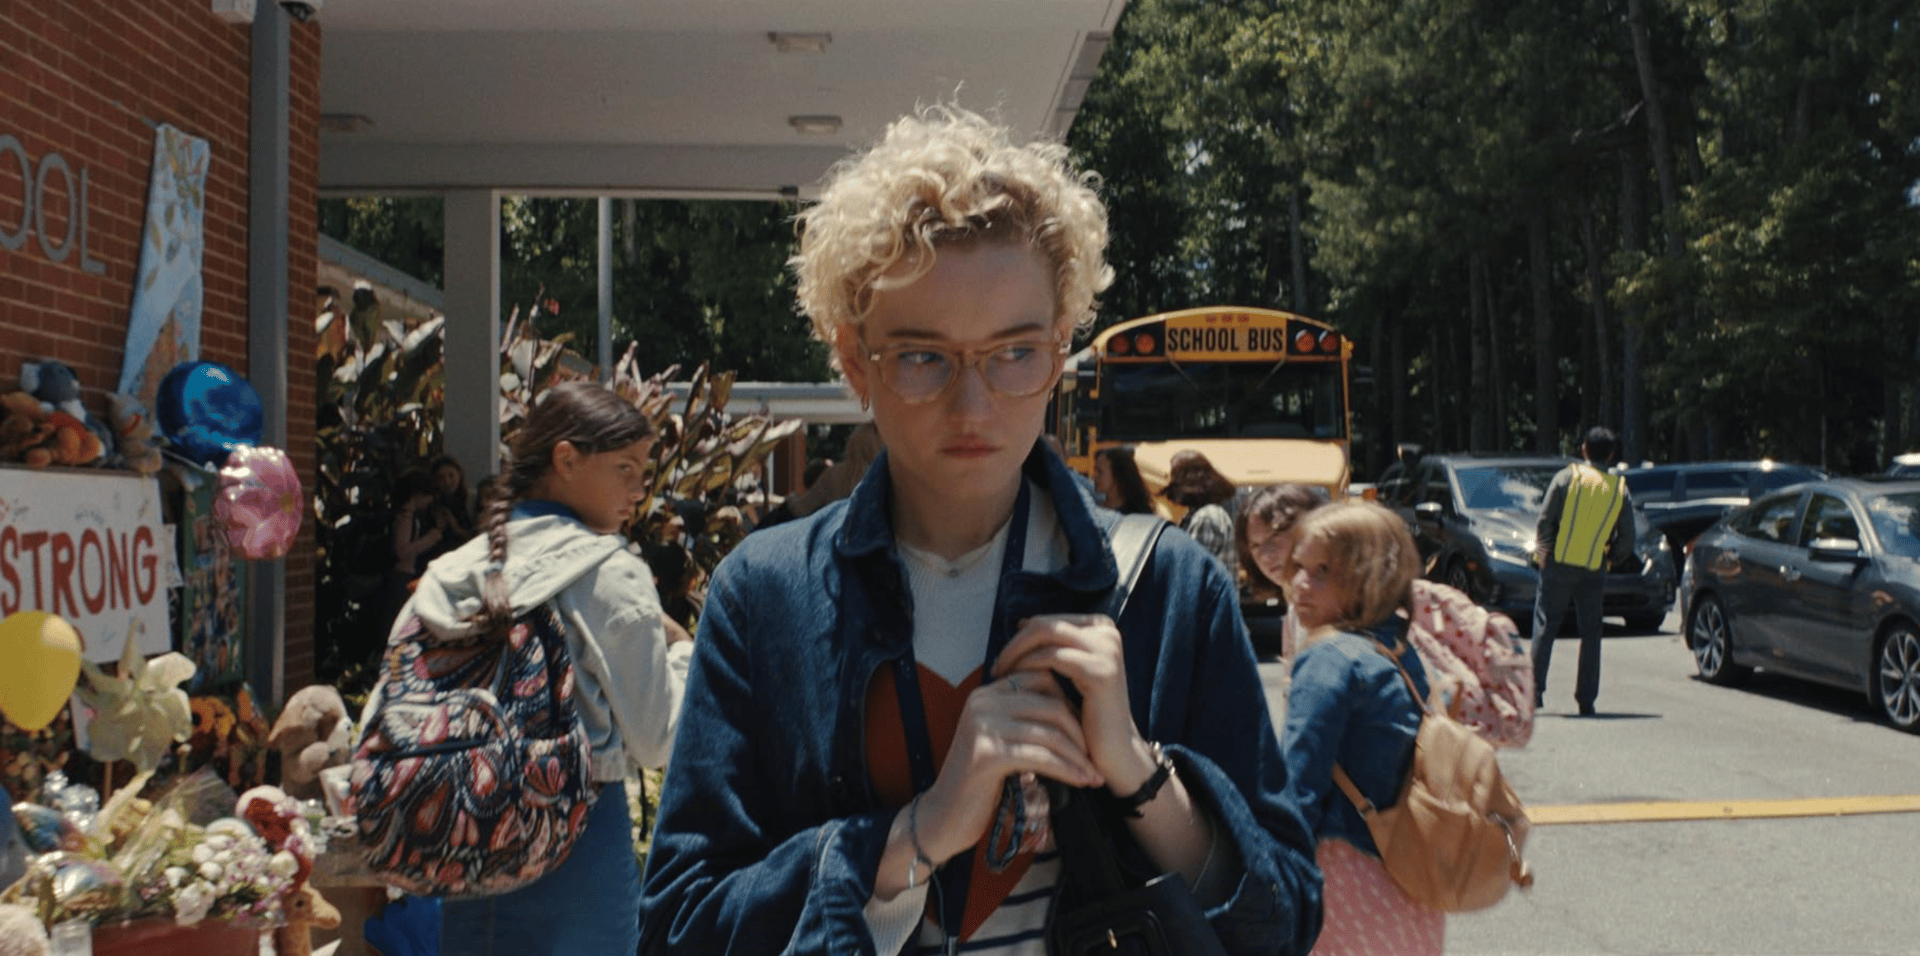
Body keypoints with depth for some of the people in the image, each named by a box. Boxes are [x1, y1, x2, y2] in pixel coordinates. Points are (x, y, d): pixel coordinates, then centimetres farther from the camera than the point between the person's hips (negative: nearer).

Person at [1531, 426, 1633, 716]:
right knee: (1590, 633, 9)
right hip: (1594, 570, 2)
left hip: (1559, 564, -2)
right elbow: (1627, 539, 4)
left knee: (1545, 627, 4)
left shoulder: (1567, 476, -3)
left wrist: (1543, 550, 4)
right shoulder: (1620, 488, 4)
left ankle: (1535, 690, -1)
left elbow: (1546, 519, -7)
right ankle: (1586, 700, 8)